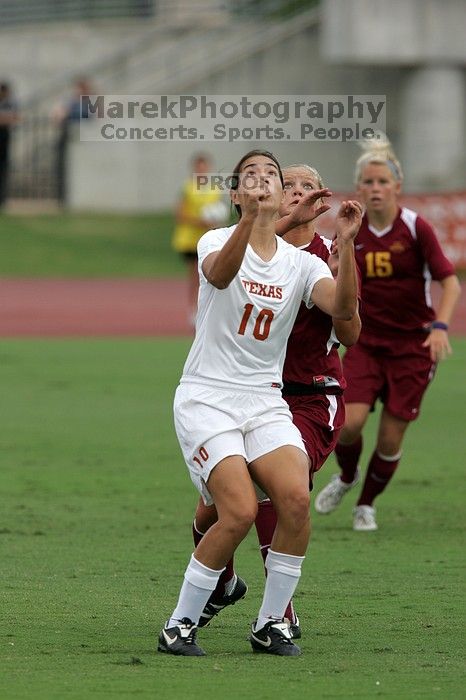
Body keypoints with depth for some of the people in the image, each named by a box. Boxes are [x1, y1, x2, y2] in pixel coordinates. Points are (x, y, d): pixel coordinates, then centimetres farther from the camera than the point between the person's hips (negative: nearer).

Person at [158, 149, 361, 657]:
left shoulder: (300, 263, 7)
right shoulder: (217, 240, -3)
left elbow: (342, 307, -13)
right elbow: (220, 274, -29)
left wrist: (345, 242, -26)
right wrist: (249, 219, -46)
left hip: (265, 401, 4)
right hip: (206, 399, -4)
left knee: (296, 497, -21)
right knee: (240, 510, -22)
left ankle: (271, 624, -4)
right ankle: (179, 626, -6)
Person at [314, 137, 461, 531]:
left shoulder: (415, 228, -12)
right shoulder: (352, 232, 0)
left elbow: (450, 281, -12)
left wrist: (440, 326, -25)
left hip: (413, 345, -2)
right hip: (367, 340, 2)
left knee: (391, 438, -1)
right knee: (349, 422, -15)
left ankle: (367, 503, 24)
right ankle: (346, 477, 18)